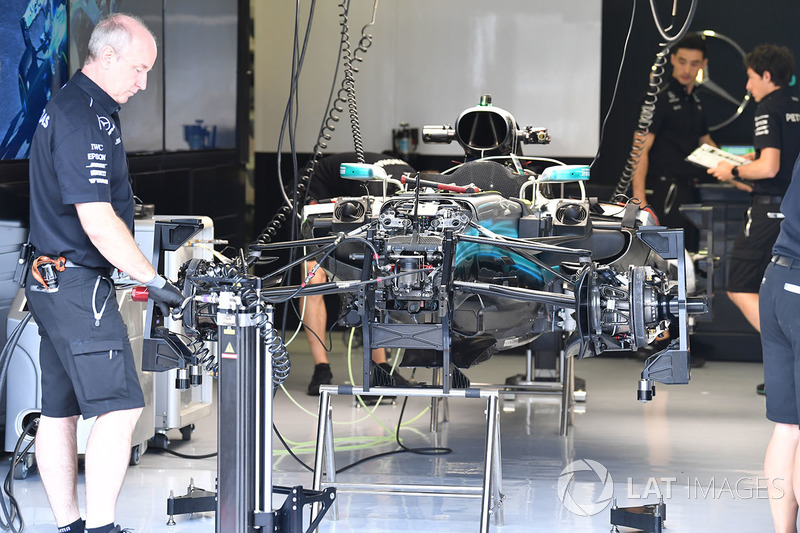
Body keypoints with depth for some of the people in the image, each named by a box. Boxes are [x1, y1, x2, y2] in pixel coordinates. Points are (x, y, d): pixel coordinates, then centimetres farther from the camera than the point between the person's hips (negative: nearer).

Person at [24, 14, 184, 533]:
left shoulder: (71, 106, 17)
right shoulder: (83, 119, -18)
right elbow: (97, 222, -22)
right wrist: (154, 282, -19)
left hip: (53, 279, 11)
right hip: (79, 283, -11)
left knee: (61, 409, 11)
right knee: (119, 406, -13)